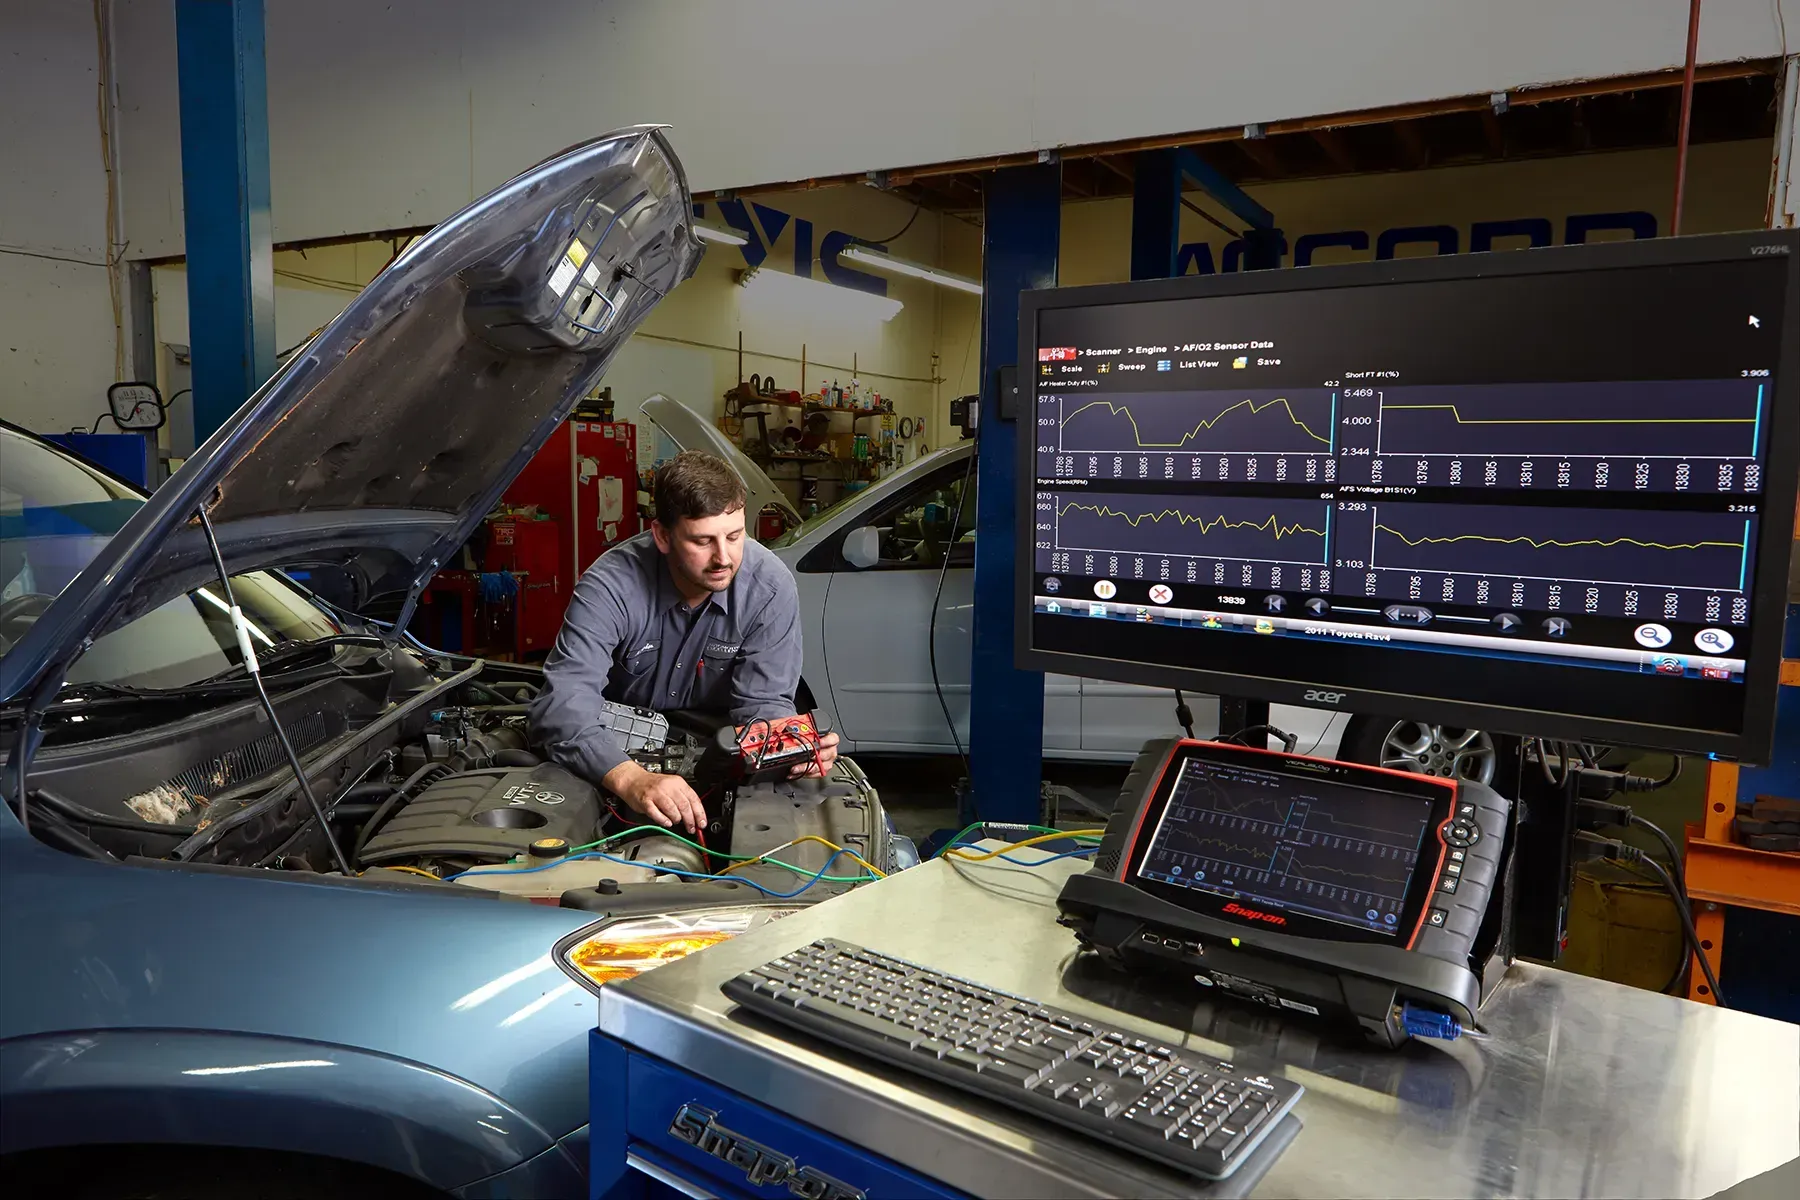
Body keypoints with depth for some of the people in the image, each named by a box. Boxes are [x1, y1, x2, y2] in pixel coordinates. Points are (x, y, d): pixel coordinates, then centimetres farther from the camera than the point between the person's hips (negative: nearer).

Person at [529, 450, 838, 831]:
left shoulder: (771, 589, -20)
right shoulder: (611, 585, -27)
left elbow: (762, 699, -16)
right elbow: (564, 699, -37)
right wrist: (631, 778, -55)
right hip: (616, 742, -1)